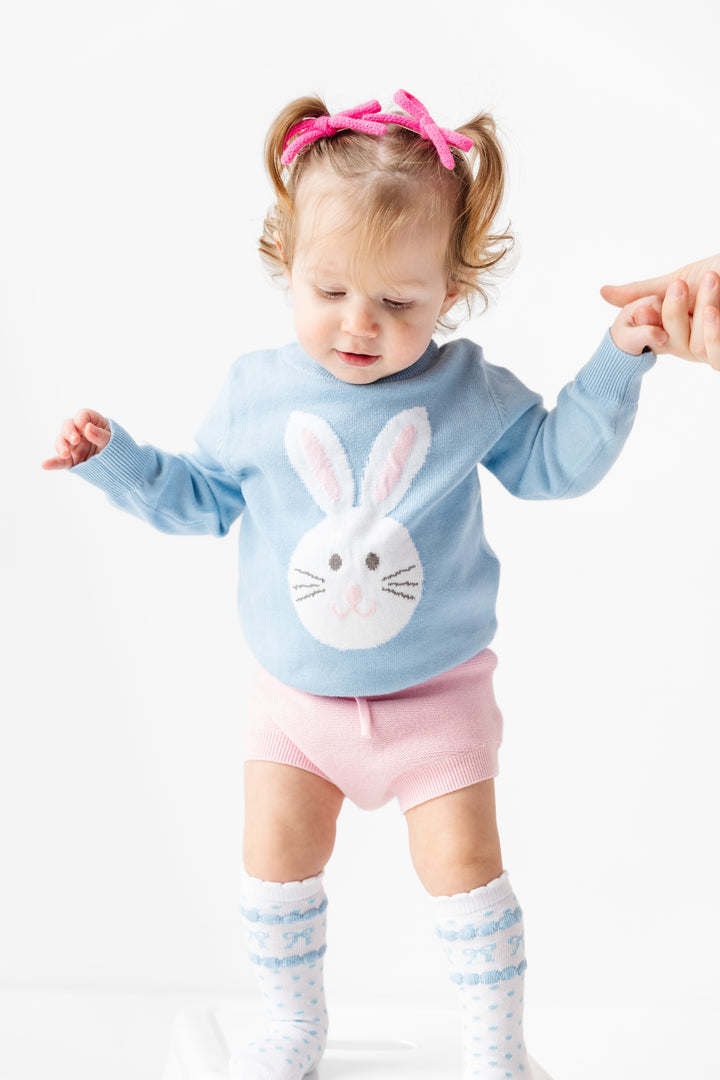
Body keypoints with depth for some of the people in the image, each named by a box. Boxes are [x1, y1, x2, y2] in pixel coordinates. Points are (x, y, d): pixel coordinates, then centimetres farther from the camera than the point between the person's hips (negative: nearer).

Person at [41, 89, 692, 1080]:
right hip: (296, 694, 2)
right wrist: (114, 458, -5)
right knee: (277, 860, 9)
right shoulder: (257, 393, -7)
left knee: (466, 866, 0)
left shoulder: (470, 391, -9)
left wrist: (617, 362, -9)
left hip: (436, 691, -1)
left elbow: (555, 461, 1)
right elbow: (198, 498, 7)